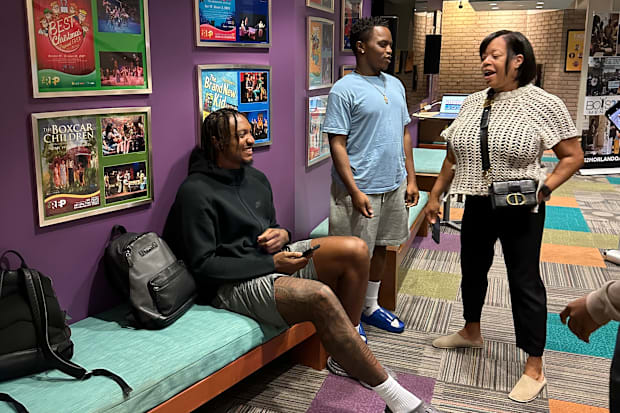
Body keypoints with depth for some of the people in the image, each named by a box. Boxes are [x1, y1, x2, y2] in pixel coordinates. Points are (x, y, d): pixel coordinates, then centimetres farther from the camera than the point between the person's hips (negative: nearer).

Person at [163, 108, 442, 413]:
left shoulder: (256, 178, 13)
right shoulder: (195, 191, -11)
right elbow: (204, 265, -15)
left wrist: (282, 234, -2)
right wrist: (272, 263, -18)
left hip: (273, 260, 8)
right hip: (233, 283, -8)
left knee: (355, 250, -12)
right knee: (320, 296, -33)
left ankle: (343, 356, -2)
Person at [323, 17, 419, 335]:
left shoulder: (395, 85, 11)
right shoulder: (344, 90, -11)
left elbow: (404, 133, 16)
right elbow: (337, 144, -14)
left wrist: (410, 179, 11)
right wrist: (355, 191, -19)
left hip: (394, 186, 7)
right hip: (362, 189, -7)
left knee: (379, 247, 18)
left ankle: (371, 307, 35)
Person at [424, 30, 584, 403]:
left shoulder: (544, 104, -10)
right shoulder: (473, 103, 5)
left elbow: (573, 156, -5)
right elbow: (453, 155, 12)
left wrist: (546, 186, -19)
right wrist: (435, 195, 12)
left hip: (520, 209, -5)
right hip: (477, 204, 6)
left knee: (524, 281, 2)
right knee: (472, 269, 18)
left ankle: (535, 369, 17)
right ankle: (471, 332, 43)